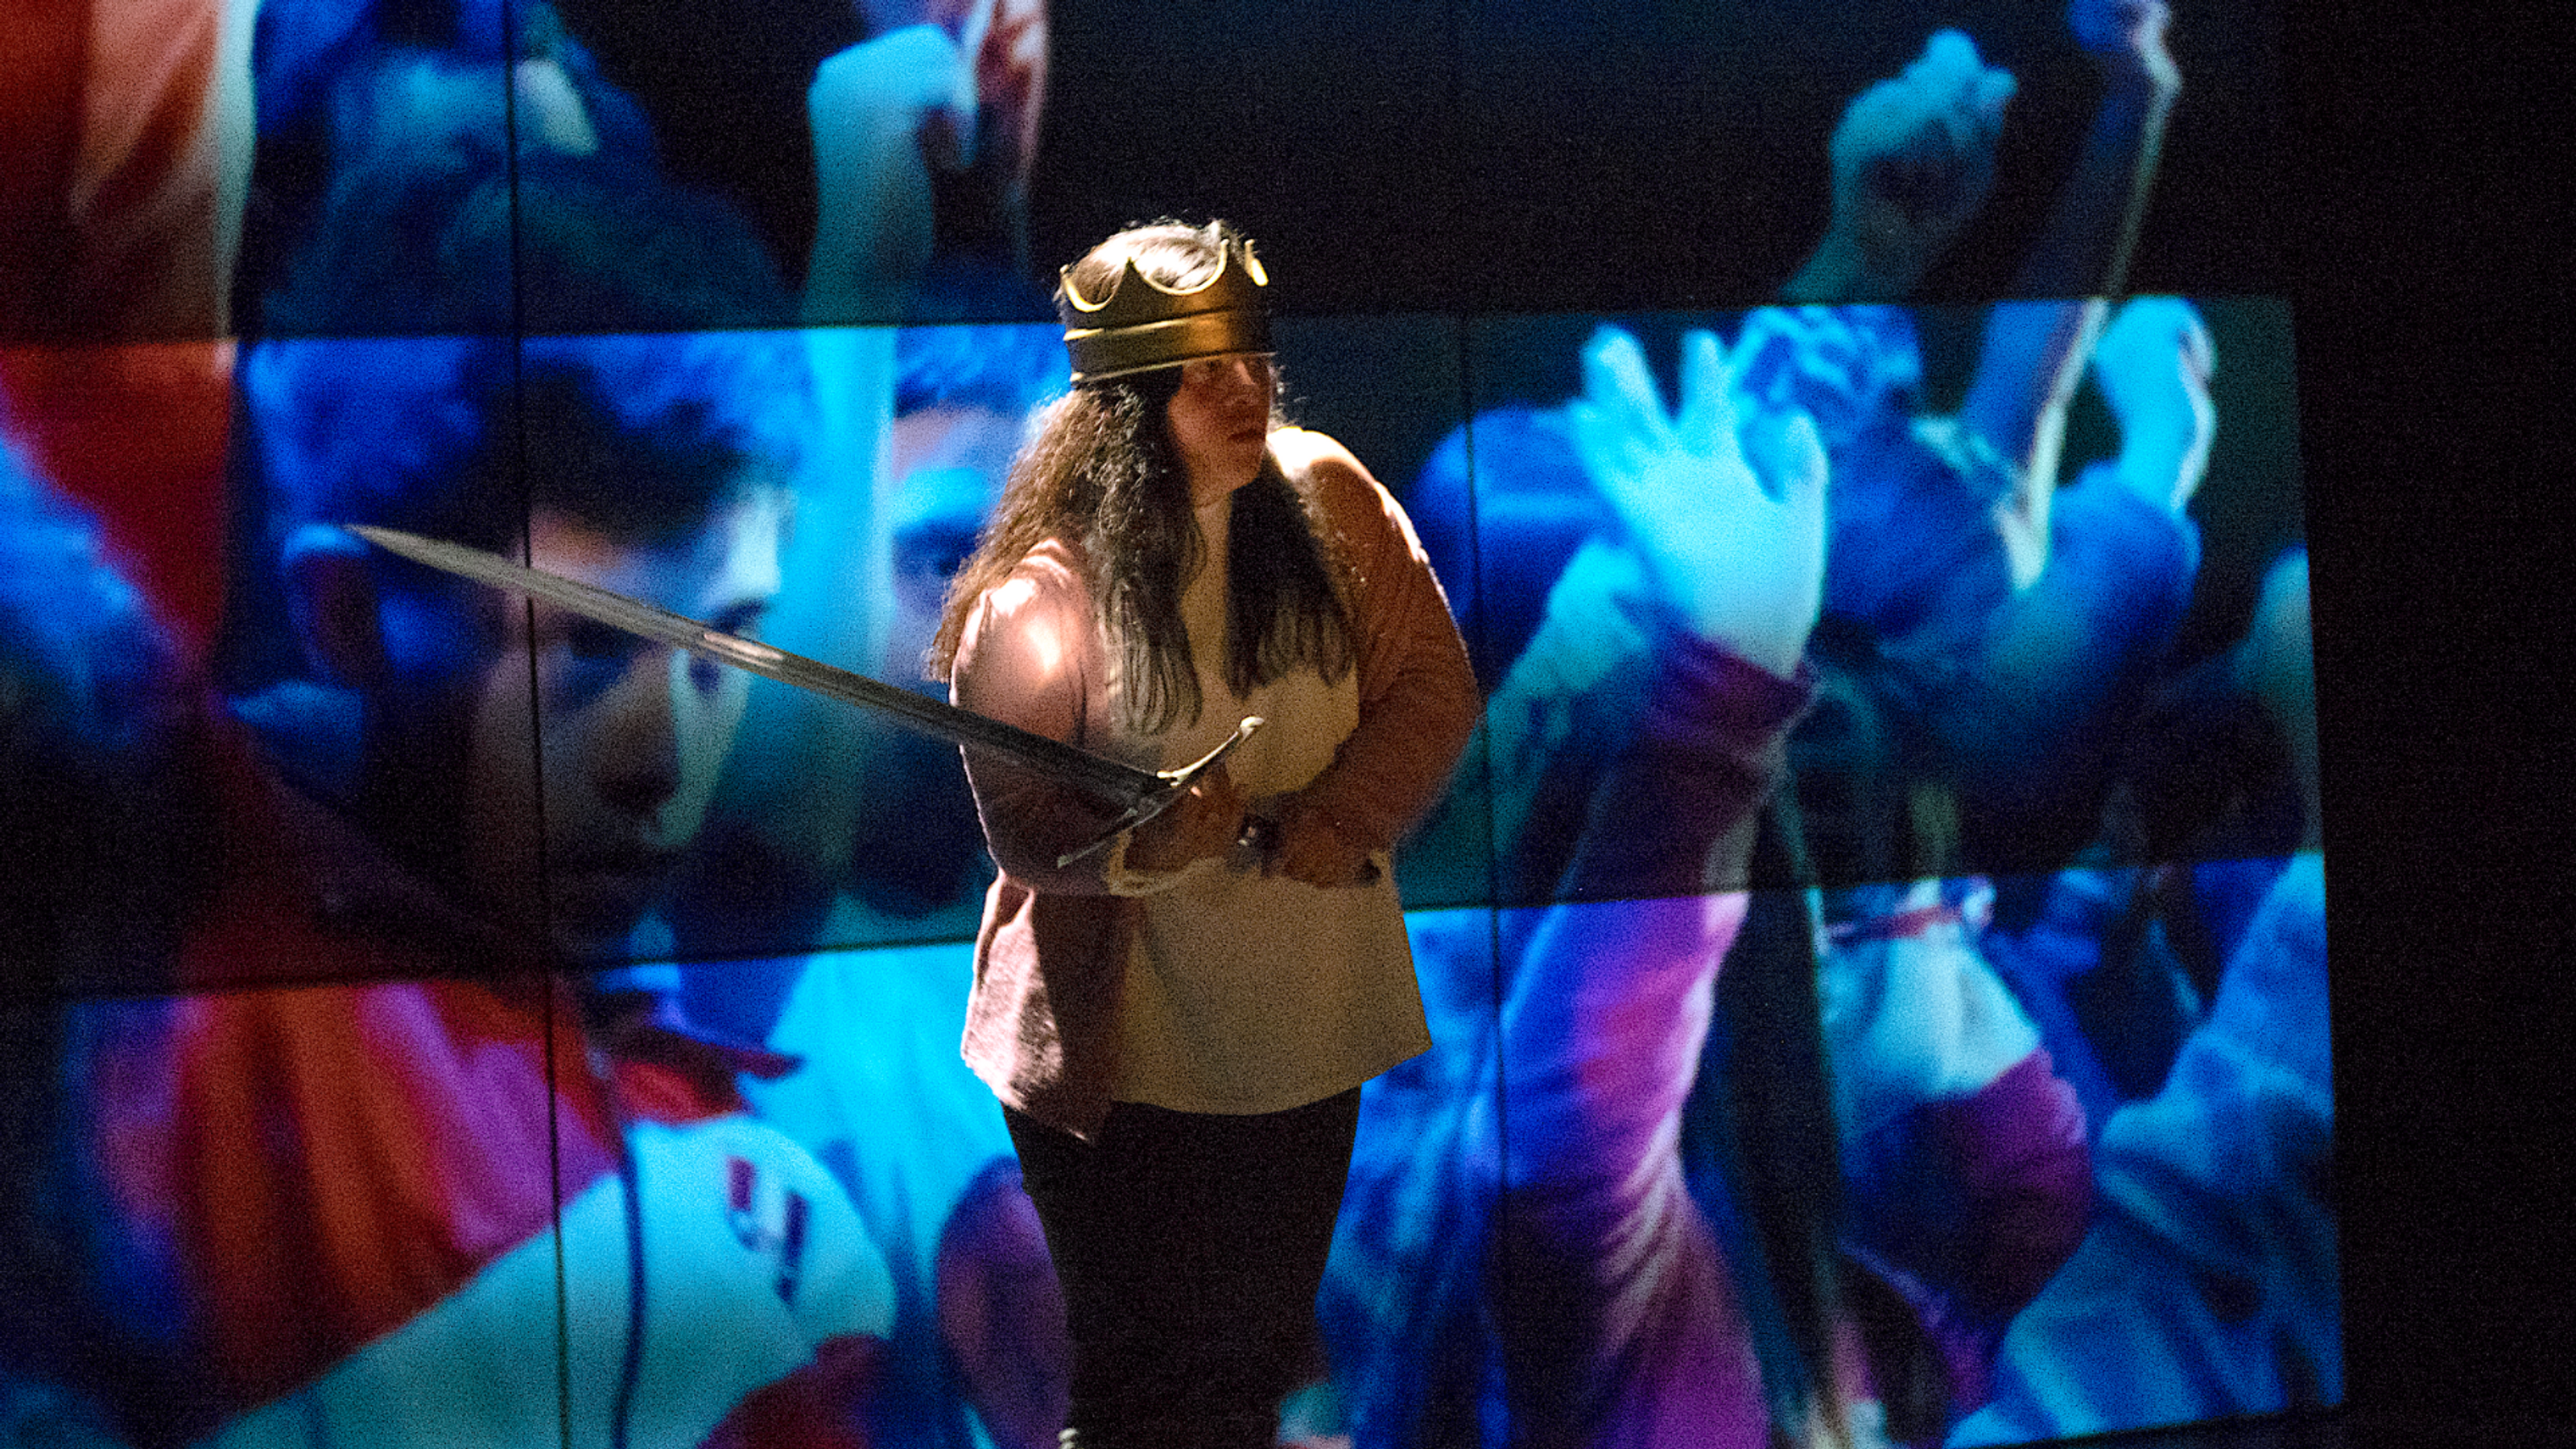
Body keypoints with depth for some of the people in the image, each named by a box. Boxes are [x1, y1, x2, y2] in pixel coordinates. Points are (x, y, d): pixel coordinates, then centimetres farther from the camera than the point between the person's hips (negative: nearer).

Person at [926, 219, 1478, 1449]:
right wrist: (1145, 845, -33)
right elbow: (1023, 822, -13)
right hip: (1125, 1054, -4)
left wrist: (1344, 814, -18)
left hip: (1305, 1025, 4)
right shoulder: (1045, 587, -15)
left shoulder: (1328, 499, -4)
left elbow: (1432, 682, -2)